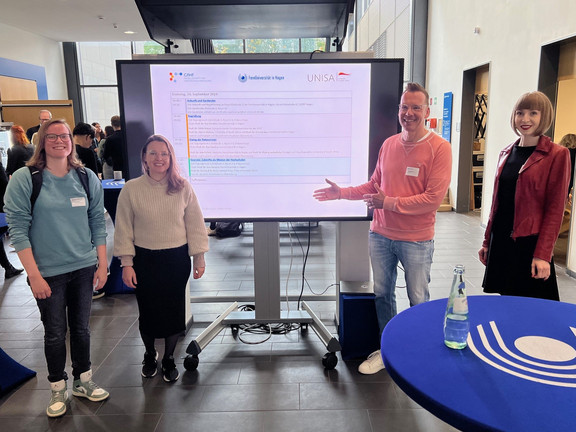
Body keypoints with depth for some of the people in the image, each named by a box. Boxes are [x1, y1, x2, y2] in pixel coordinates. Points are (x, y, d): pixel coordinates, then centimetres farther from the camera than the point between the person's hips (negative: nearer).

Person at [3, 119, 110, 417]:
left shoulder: (87, 178, 1)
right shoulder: (24, 179, -8)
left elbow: (98, 223, 5)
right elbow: (17, 228, -9)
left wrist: (102, 265, 2)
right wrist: (34, 275, -12)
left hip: (84, 268, 3)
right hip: (48, 272, -2)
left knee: (81, 328, 15)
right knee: (55, 333, 10)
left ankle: (82, 381, 34)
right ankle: (58, 389, 30)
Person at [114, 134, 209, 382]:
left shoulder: (182, 188, -3)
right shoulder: (131, 189, -5)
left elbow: (194, 224, 1)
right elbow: (124, 229, -1)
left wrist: (199, 258, 1)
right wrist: (127, 264, -3)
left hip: (177, 259, 1)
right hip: (145, 260, 0)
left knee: (174, 310, 8)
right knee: (148, 311, 10)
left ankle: (169, 359, 32)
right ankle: (150, 355, 39)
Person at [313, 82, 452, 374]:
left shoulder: (439, 148, -11)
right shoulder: (389, 144, 7)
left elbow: (433, 198, -17)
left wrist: (389, 202, -18)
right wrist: (342, 192, 6)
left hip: (416, 241, -5)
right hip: (381, 235, 5)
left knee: (418, 300, 10)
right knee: (382, 294, 15)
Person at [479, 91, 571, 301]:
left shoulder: (557, 155, -6)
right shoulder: (506, 153, 10)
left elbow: (555, 209, -10)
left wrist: (543, 254, -15)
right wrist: (487, 241, 12)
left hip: (530, 243, -5)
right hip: (500, 242, 5)